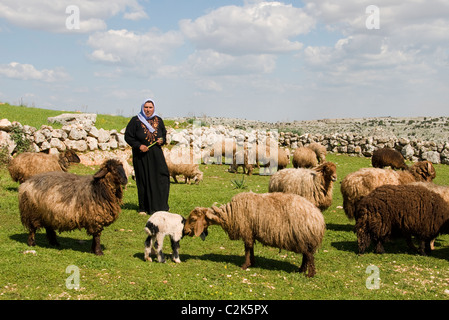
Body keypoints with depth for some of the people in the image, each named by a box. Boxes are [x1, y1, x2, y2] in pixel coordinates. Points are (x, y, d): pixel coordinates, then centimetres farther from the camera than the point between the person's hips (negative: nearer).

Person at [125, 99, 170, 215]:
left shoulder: (159, 120, 9)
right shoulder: (135, 121, -2)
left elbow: (164, 134, 19)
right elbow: (128, 137, -2)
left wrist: (162, 140, -4)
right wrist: (139, 146, -15)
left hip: (156, 154, 3)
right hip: (141, 156, -3)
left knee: (163, 177, -9)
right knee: (143, 181, 0)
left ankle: (159, 206, 2)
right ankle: (143, 208, 10)